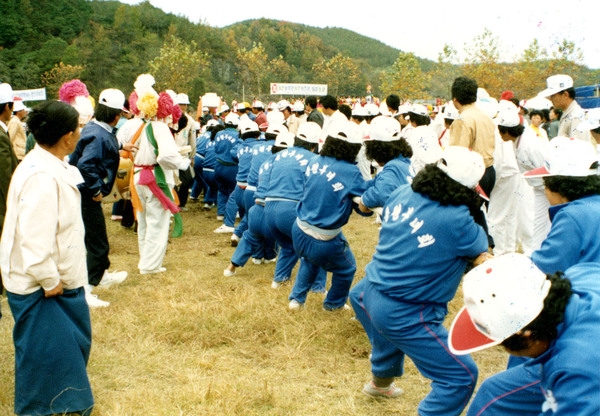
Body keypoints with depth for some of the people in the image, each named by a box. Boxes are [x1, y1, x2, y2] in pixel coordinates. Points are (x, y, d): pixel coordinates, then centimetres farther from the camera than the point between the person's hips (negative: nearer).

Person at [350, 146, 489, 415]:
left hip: (371, 294, 8)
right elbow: (480, 249, -4)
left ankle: (381, 380, 66)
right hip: (405, 315, -8)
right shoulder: (456, 220, -23)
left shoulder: (403, 194, -4)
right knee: (462, 377, 2)